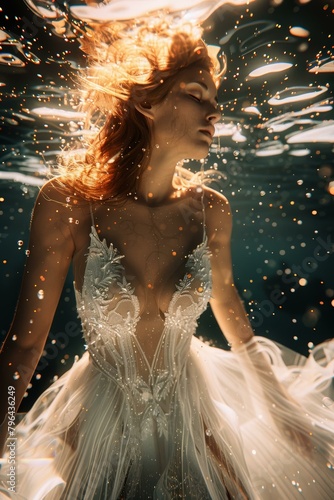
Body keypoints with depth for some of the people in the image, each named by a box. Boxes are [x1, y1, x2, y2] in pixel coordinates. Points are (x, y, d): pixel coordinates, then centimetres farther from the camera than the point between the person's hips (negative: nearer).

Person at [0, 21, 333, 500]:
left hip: (193, 410, 3)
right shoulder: (69, 203, -22)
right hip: (103, 424, -2)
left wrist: (284, 407, 12)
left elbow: (227, 301, 3)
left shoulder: (211, 209, -13)